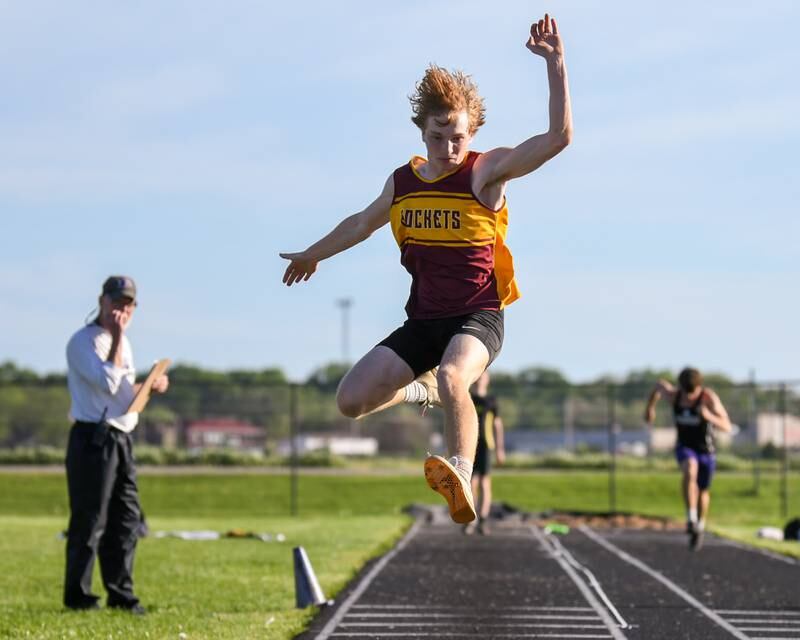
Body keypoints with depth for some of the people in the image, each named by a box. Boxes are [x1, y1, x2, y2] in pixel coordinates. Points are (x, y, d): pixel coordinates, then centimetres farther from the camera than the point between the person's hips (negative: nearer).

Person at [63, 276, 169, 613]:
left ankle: (120, 593, 17)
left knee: (127, 520, 10)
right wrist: (117, 338, -16)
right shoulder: (83, 341, -9)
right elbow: (108, 382, -21)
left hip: (121, 440, 9)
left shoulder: (122, 343, 19)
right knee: (89, 520, -6)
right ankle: (77, 594, 1)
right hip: (93, 439, -9)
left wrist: (151, 386, 9)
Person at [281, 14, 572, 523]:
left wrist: (556, 65, -30)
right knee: (351, 401, -4)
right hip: (423, 320, 6)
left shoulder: (487, 171, -7)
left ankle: (462, 477, -42)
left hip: (478, 318, -6)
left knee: (452, 376, -39)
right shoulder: (402, 182, 8)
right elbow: (363, 222, 29)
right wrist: (314, 254, 44)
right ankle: (423, 391, 26)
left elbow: (559, 136, -20)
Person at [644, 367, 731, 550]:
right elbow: (659, 384, 6)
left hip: (706, 450, 0)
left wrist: (709, 416, -50)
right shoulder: (672, 395, -18)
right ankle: (691, 519, -32)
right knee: (690, 470, -34)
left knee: (703, 492, 17)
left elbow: (727, 427, -32)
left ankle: (699, 527, 44)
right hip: (685, 447, 0)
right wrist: (650, 406, 19)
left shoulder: (709, 398, -27)